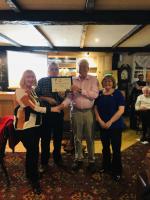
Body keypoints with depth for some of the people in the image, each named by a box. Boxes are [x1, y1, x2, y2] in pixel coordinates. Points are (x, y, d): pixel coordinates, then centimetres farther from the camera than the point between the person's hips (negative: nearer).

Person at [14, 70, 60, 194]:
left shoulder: (32, 90, 10)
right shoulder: (20, 91, -17)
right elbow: (33, 107, -24)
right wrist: (51, 109, -24)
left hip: (35, 125, 8)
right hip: (25, 127, -8)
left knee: (34, 151, 19)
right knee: (32, 152, 2)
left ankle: (31, 174, 42)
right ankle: (34, 180, 24)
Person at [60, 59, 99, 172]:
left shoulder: (93, 80, 0)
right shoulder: (73, 80, 6)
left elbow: (95, 95, -14)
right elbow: (70, 96, 0)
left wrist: (81, 90, -20)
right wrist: (64, 103, -19)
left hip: (88, 112, -2)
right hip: (76, 112, 2)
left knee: (89, 137, 9)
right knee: (77, 137, 13)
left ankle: (92, 160, 26)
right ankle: (79, 159, 30)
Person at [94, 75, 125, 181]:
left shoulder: (118, 93, -7)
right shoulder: (99, 94, 5)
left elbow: (121, 110, -14)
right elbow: (96, 108, 4)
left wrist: (110, 122, -17)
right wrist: (100, 121, -10)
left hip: (115, 126, -3)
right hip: (102, 126, 4)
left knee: (116, 148, 5)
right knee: (105, 147, 17)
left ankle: (117, 171, 23)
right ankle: (106, 166, 35)